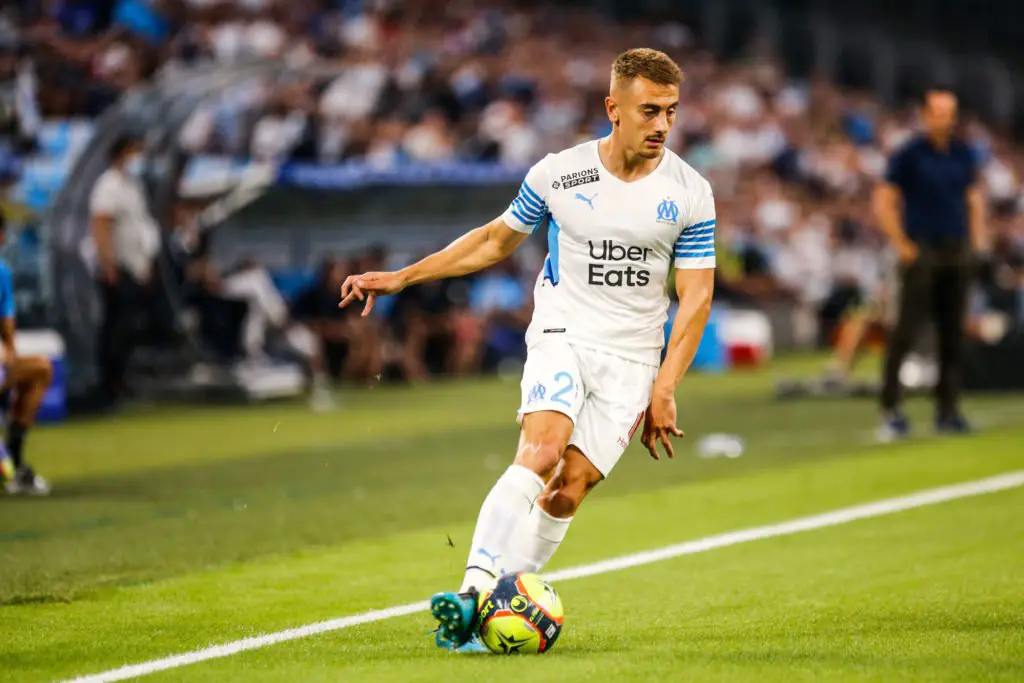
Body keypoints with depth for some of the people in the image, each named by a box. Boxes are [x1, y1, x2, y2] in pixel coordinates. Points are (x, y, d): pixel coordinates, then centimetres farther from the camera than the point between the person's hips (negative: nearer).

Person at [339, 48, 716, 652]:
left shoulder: (691, 194, -2)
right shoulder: (558, 173, -1)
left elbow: (696, 297, 0)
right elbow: (496, 240, 13)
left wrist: (664, 389, -8)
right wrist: (402, 278, 11)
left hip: (632, 358, 1)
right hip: (563, 332, -1)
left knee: (571, 488, -10)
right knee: (542, 448, -26)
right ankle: (475, 589, -34)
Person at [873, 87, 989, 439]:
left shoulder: (963, 153, 10)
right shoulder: (909, 155, -5)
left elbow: (974, 198, 21)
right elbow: (883, 202, -6)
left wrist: (978, 240, 10)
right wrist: (901, 246, -11)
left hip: (957, 252, 5)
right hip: (921, 252, -5)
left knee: (953, 333, 5)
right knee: (906, 330, -8)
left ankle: (948, 410, 9)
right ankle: (890, 408, -6)